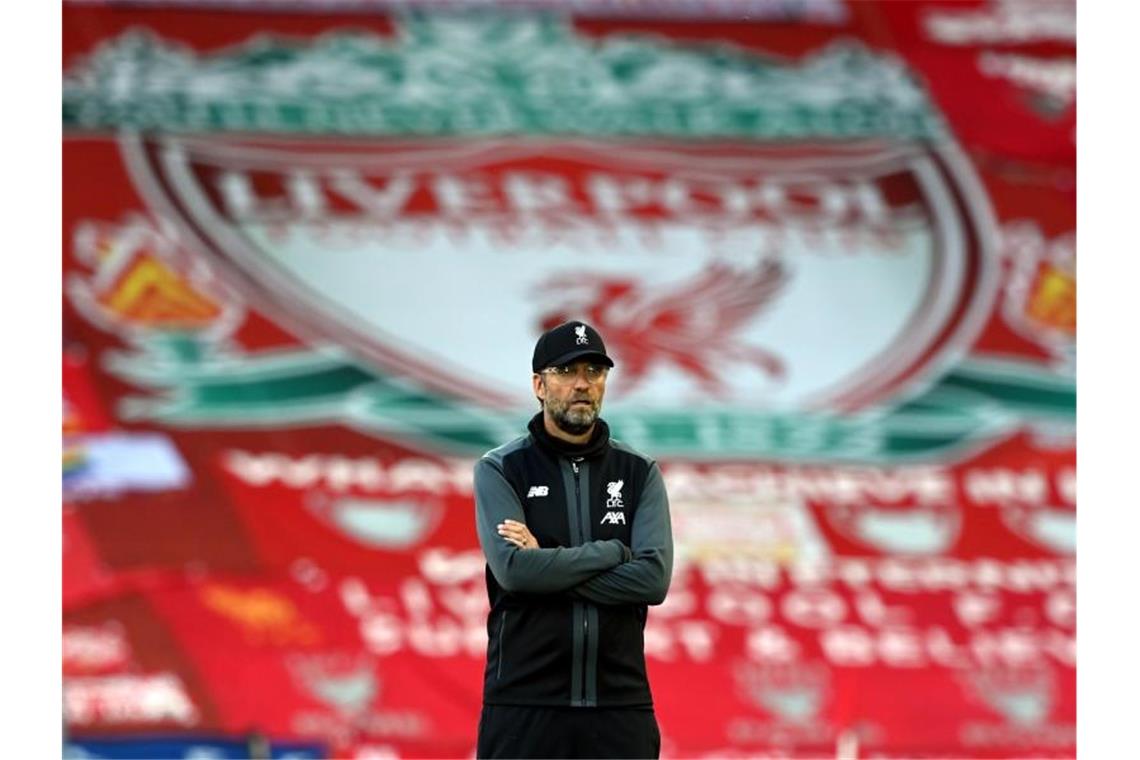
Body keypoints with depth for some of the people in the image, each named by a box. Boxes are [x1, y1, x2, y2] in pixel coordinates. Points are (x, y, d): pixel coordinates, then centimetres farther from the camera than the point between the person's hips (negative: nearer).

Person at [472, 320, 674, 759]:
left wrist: (549, 565, -11)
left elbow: (654, 578, -6)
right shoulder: (499, 471, 2)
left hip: (620, 706, 2)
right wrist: (612, 551, -8)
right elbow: (514, 569, -14)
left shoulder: (639, 474, 9)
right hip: (525, 705, -2)